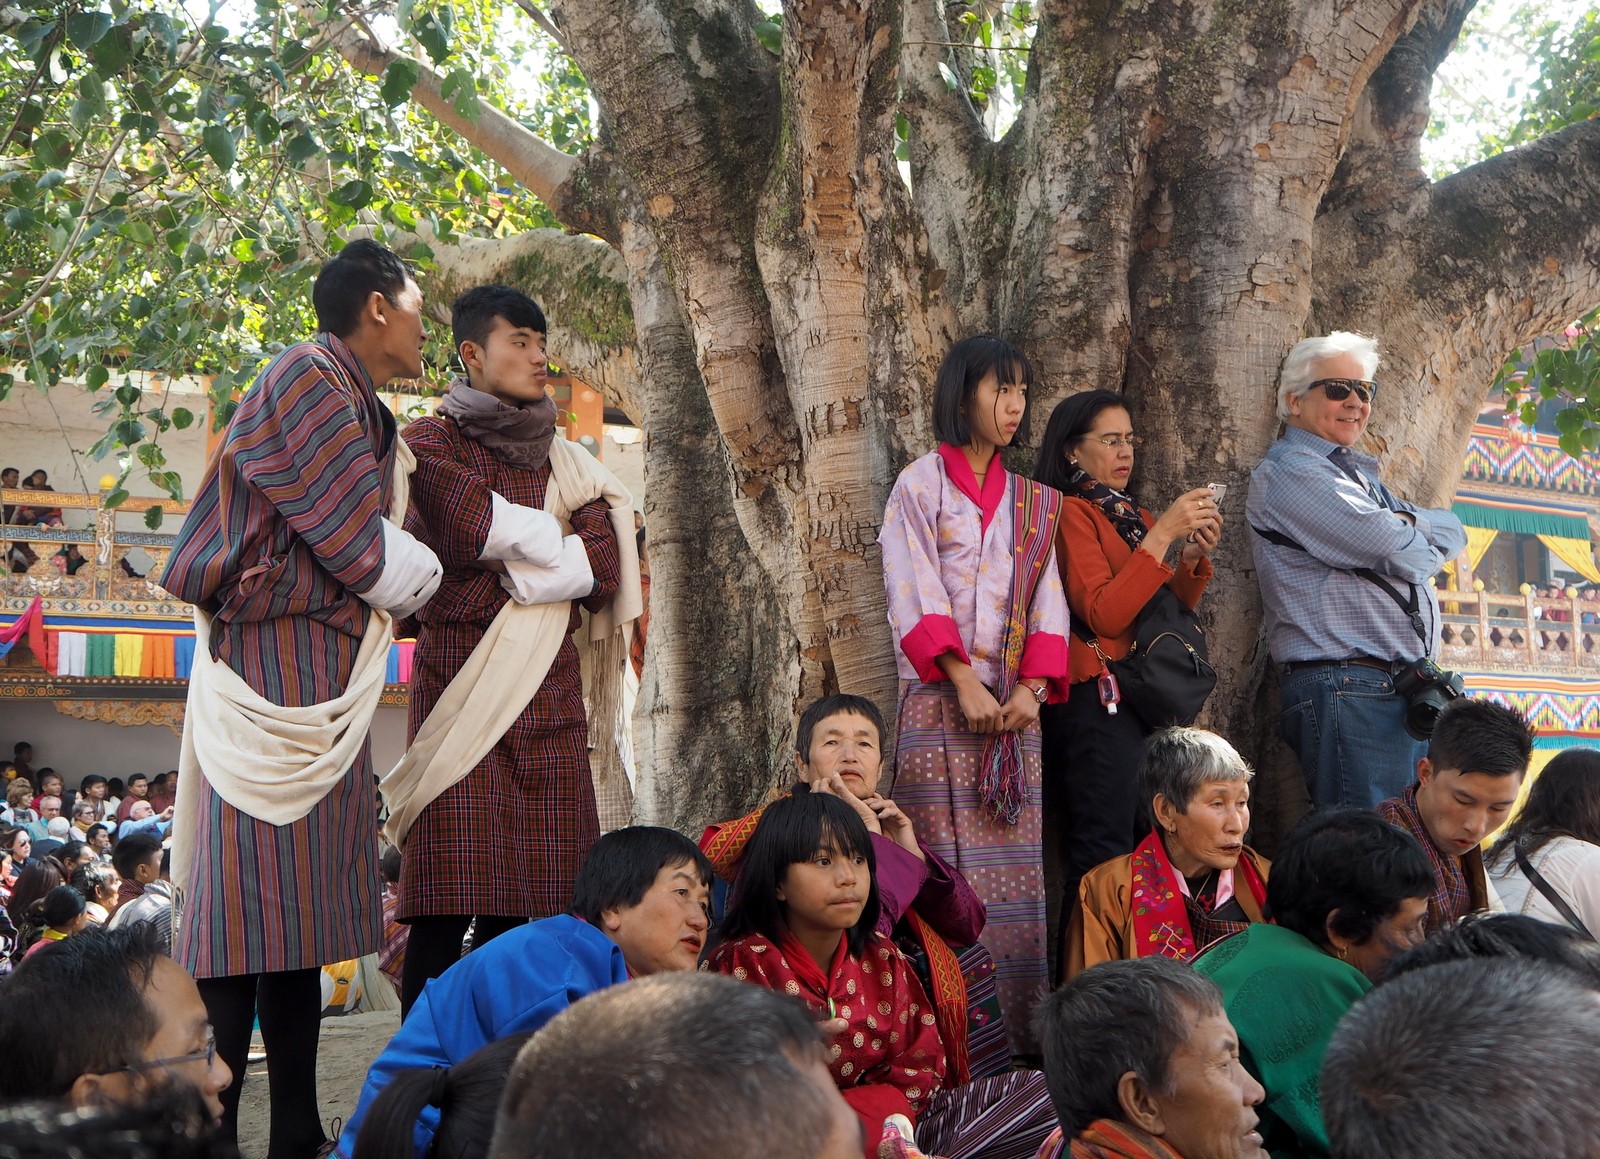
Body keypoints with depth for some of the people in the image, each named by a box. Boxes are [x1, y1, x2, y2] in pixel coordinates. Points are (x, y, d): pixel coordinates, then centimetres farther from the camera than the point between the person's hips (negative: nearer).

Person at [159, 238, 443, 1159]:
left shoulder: (369, 418, 21)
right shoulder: (308, 383, -8)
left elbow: (399, 569, 16)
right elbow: (365, 552, -13)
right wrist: (424, 572, 6)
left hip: (327, 684, 10)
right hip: (275, 670, -10)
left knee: (302, 911, 10)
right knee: (252, 905, -9)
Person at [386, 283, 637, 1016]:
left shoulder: (563, 459, 20)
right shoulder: (432, 444, 6)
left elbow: (602, 569, 7)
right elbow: (479, 533, -12)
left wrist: (518, 571, -5)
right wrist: (562, 540, 3)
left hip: (547, 692, 5)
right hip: (461, 686, -4)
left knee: (520, 903, 1)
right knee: (449, 901, -10)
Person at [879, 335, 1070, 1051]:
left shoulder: (1031, 501, 18)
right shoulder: (920, 485, 4)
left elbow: (1048, 598, 10)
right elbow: (915, 594, -6)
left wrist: (1032, 687, -6)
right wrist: (965, 682, -15)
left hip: (1016, 702, 4)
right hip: (942, 699, -4)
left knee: (1017, 868, 1)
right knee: (946, 870, -8)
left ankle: (1021, 1033, 6)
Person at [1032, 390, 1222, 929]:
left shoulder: (1132, 515, 20)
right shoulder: (1071, 513, -5)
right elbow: (1103, 614, -17)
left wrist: (1194, 557, 1)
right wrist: (1162, 535, -17)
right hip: (1098, 697, -8)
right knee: (1104, 855, -9)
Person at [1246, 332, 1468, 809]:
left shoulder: (1359, 473, 26)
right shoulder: (1288, 470, -5)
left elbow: (1454, 533, 16)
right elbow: (1398, 553, -14)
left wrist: (1406, 523, -4)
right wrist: (1424, 541, 9)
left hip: (1408, 689, 9)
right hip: (1346, 692, -9)